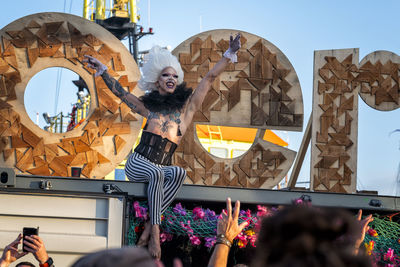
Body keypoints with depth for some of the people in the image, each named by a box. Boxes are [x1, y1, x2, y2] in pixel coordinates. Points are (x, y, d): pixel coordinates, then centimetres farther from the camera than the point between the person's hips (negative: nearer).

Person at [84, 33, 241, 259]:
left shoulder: (186, 107, 12)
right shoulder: (150, 107, 14)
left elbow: (210, 79, 10)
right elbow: (119, 91, 20)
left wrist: (230, 54, 7)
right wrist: (102, 69, 15)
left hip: (162, 168, 1)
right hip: (138, 163, -1)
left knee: (179, 173, -35)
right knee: (156, 173, -37)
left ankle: (150, 226, -38)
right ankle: (155, 230, -40)